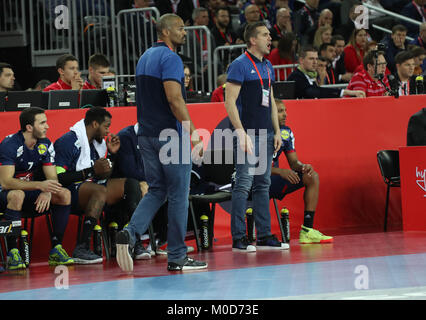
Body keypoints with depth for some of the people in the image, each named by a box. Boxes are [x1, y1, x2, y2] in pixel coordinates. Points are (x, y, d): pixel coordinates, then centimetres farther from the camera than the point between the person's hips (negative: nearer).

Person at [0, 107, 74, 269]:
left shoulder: (45, 145, -1)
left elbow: (52, 178, -2)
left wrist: (47, 192, -28)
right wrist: (40, 185, -36)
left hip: (31, 195, 6)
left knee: (64, 194, -16)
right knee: (17, 195, -39)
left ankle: (56, 248, -15)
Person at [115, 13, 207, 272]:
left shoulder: (145, 57, 16)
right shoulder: (170, 58, -12)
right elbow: (174, 98, -22)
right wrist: (192, 133, -18)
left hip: (146, 134, 8)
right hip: (171, 135, -8)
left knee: (156, 191, 13)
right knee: (179, 195, 0)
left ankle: (129, 234, -9)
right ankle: (177, 257, 4)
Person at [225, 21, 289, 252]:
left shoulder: (268, 67, 16)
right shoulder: (240, 65, -8)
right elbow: (230, 101, -13)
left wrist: (277, 131, 15)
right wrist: (241, 133, -18)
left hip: (266, 135, 8)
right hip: (248, 134, -8)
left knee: (263, 185, 10)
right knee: (243, 184, -8)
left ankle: (264, 236, 14)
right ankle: (238, 239, -6)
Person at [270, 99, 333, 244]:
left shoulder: (286, 133, 7)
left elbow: (294, 162, 9)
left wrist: (302, 166, -16)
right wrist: (280, 171, -31)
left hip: (274, 179, 8)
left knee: (312, 177, -4)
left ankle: (307, 230, -12)